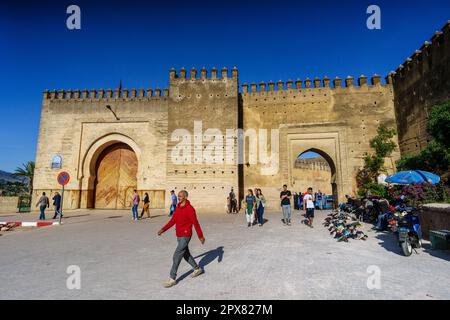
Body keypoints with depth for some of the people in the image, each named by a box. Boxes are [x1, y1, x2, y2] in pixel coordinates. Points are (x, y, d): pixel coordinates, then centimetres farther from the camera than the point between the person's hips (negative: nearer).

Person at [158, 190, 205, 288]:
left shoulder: (190, 209, -18)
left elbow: (195, 223, -15)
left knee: (176, 256, -7)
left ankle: (172, 279, 5)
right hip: (179, 236, 9)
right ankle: (197, 269, 38)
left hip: (185, 236, -9)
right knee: (186, 254, 20)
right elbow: (173, 221, 10)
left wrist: (201, 236, -10)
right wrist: (163, 229, 0)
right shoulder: (177, 207, 6)